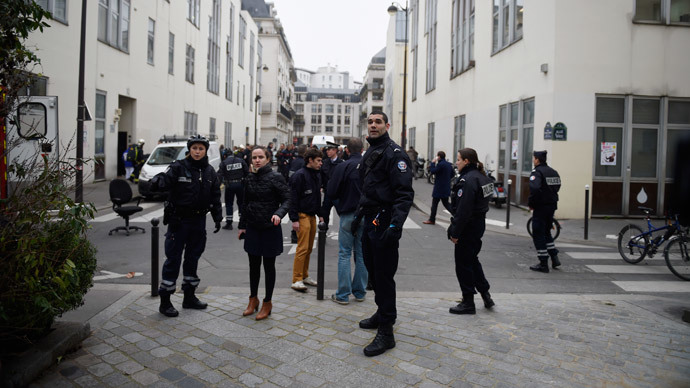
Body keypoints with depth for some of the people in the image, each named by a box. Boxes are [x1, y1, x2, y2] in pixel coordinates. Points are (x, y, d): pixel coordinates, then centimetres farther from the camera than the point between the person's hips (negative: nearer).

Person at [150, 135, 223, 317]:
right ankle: (165, 301, 11)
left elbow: (215, 196, 11)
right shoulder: (178, 167, -9)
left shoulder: (209, 171, 6)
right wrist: (157, 182, -46)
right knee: (173, 259, 0)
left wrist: (218, 218, 7)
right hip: (178, 220, -5)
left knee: (193, 258, 14)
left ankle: (189, 297, 28)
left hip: (199, 221, 5)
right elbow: (165, 181, -23)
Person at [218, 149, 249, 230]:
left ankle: (229, 223, 6)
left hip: (229, 185, -2)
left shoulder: (224, 162, -1)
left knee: (228, 204, 7)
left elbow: (220, 175, -8)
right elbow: (247, 172, 3)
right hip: (240, 184, 2)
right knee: (241, 203, 15)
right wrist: (245, 181, 13)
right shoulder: (241, 161, 5)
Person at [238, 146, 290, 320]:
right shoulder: (250, 178, 6)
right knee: (253, 265, 13)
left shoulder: (276, 178, -10)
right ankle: (253, 299, 30)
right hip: (252, 228, 5)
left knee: (269, 266, 7)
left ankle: (267, 302, 21)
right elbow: (245, 203, 13)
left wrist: (279, 213, -30)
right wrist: (242, 225, 12)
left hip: (270, 228, -4)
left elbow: (287, 199, -12)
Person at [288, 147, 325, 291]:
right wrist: (294, 219, -17)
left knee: (309, 248, 12)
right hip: (302, 215, -8)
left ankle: (305, 276, 23)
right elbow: (293, 198, -14)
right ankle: (297, 280, -5)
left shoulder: (317, 175, 14)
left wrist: (320, 214, 20)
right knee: (302, 248, -10)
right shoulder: (299, 175, -12)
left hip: (312, 215, 8)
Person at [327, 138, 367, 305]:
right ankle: (360, 292, 20)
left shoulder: (342, 167, -11)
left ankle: (343, 294, 6)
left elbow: (331, 193, -9)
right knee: (362, 254, 12)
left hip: (348, 215, -3)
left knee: (344, 254, 5)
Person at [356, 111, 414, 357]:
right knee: (373, 270, 18)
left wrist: (395, 224, -30)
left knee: (384, 276, -5)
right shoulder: (370, 153, 18)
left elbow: (405, 194, -21)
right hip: (371, 222, 10)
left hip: (385, 224, -9)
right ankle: (383, 313, 37)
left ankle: (386, 332, 3)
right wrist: (359, 216, 25)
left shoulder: (394, 154, -13)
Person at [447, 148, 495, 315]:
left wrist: (455, 232, -19)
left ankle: (468, 303, 11)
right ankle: (485, 294, 26)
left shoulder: (468, 180, -21)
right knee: (473, 260, 22)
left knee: (463, 264, 2)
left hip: (468, 227, -10)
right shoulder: (481, 177, 10)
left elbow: (463, 210, -24)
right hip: (480, 224, 10)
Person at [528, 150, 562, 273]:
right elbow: (557, 187, 15)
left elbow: (534, 189, -29)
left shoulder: (537, 172, -15)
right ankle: (554, 257, 19)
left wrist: (530, 203, -17)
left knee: (538, 235, 1)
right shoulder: (553, 172, 11)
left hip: (541, 207, -8)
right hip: (552, 206, 8)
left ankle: (543, 264, 3)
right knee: (546, 232, 23)